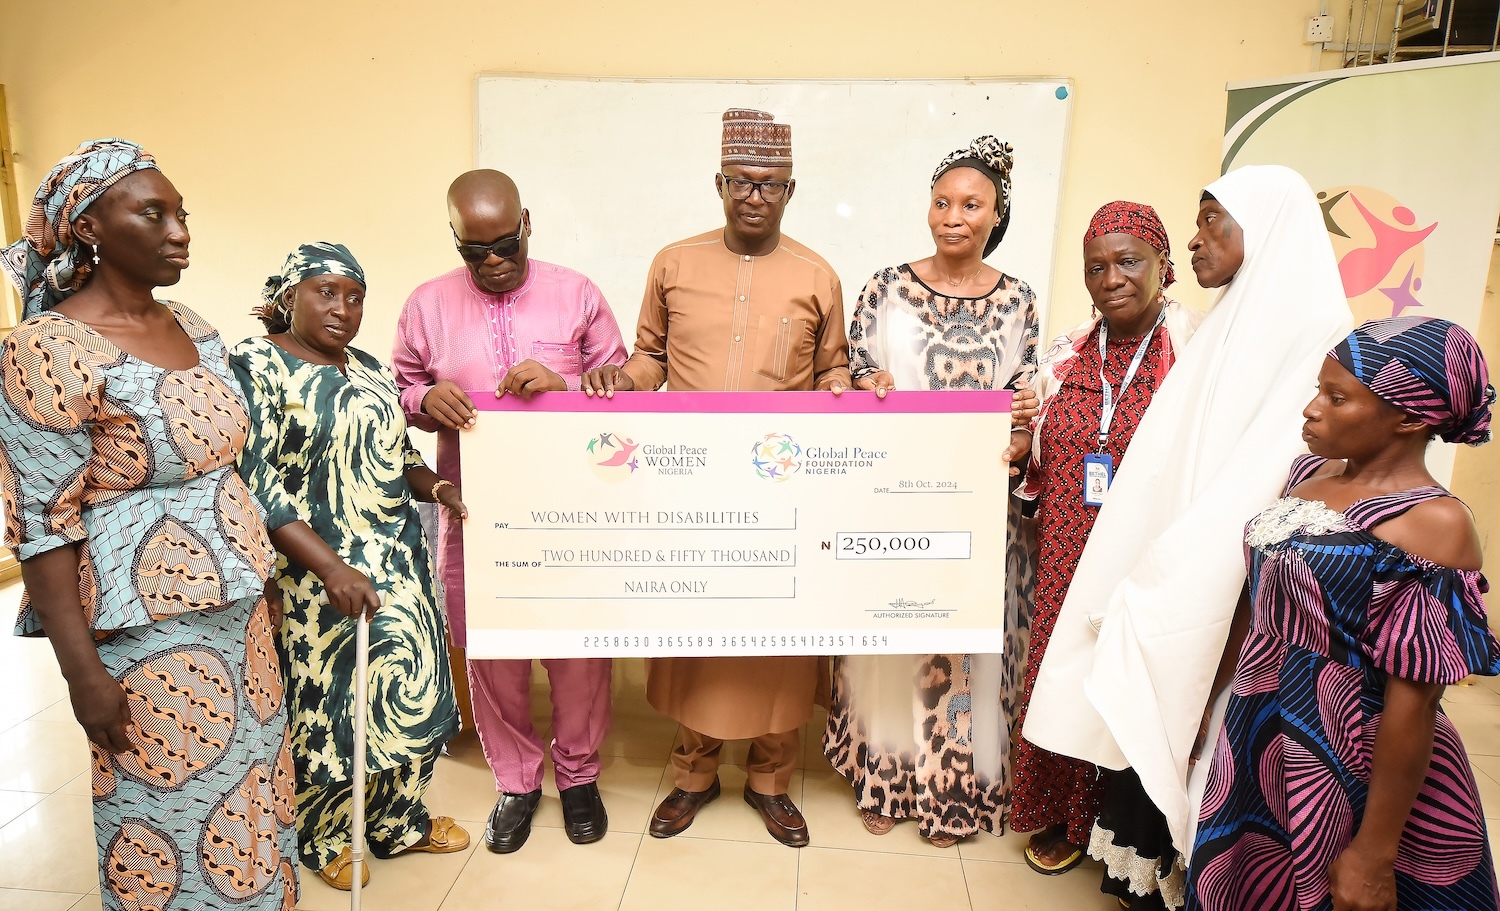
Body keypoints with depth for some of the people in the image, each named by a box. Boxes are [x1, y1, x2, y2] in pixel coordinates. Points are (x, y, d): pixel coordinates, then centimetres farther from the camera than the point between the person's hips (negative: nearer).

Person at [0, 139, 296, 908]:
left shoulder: (194, 327, 6)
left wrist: (264, 578, 13)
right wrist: (84, 672, -16)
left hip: (236, 608, 7)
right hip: (147, 627, -7)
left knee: (253, 784, 19)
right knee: (167, 805, 9)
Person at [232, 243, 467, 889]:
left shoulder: (370, 369, 11)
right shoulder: (252, 366, -10)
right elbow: (254, 479, -18)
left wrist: (433, 485, -5)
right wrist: (330, 566, -26)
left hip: (398, 564, 6)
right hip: (314, 574, -6)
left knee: (411, 688, 13)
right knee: (327, 703, 7)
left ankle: (398, 821, 35)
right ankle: (323, 839, 33)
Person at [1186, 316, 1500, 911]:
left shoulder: (1434, 525, -19)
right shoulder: (1311, 472, 2)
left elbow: (1412, 704, -19)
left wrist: (1375, 852, -17)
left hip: (1351, 775, -6)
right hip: (1255, 743, 6)